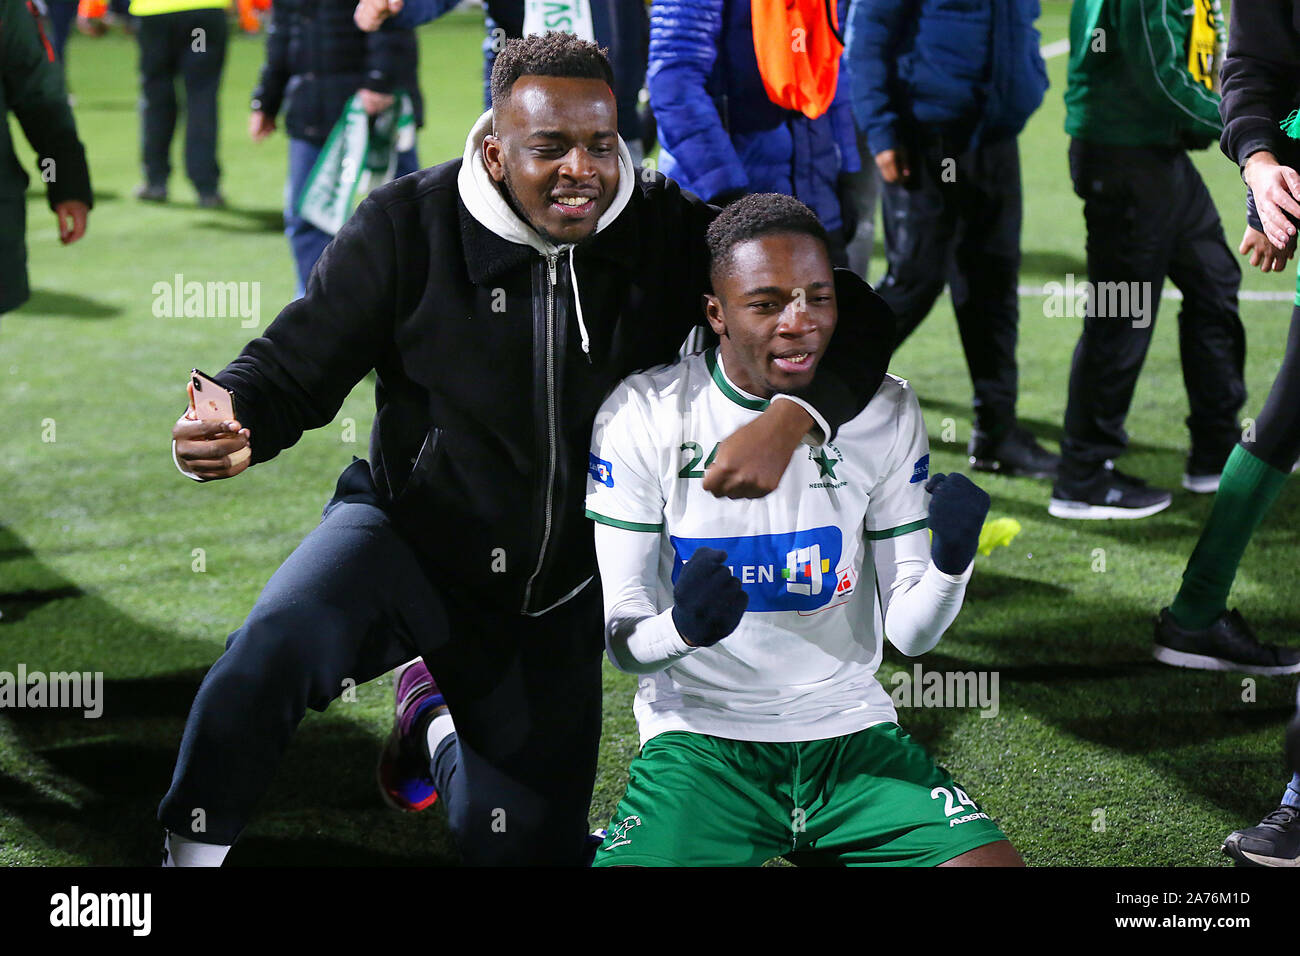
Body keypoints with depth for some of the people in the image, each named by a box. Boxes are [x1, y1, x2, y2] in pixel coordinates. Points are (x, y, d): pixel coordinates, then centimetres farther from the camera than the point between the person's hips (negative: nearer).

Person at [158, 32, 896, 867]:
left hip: (557, 594, 3)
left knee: (531, 849, 13)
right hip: (407, 535, -3)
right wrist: (229, 427, -36)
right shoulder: (408, 226, -17)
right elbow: (294, 365, -12)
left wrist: (791, 418, -37)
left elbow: (851, 318, -15)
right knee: (279, 642, -37)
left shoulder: (664, 231, -14)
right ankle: (193, 849, -11)